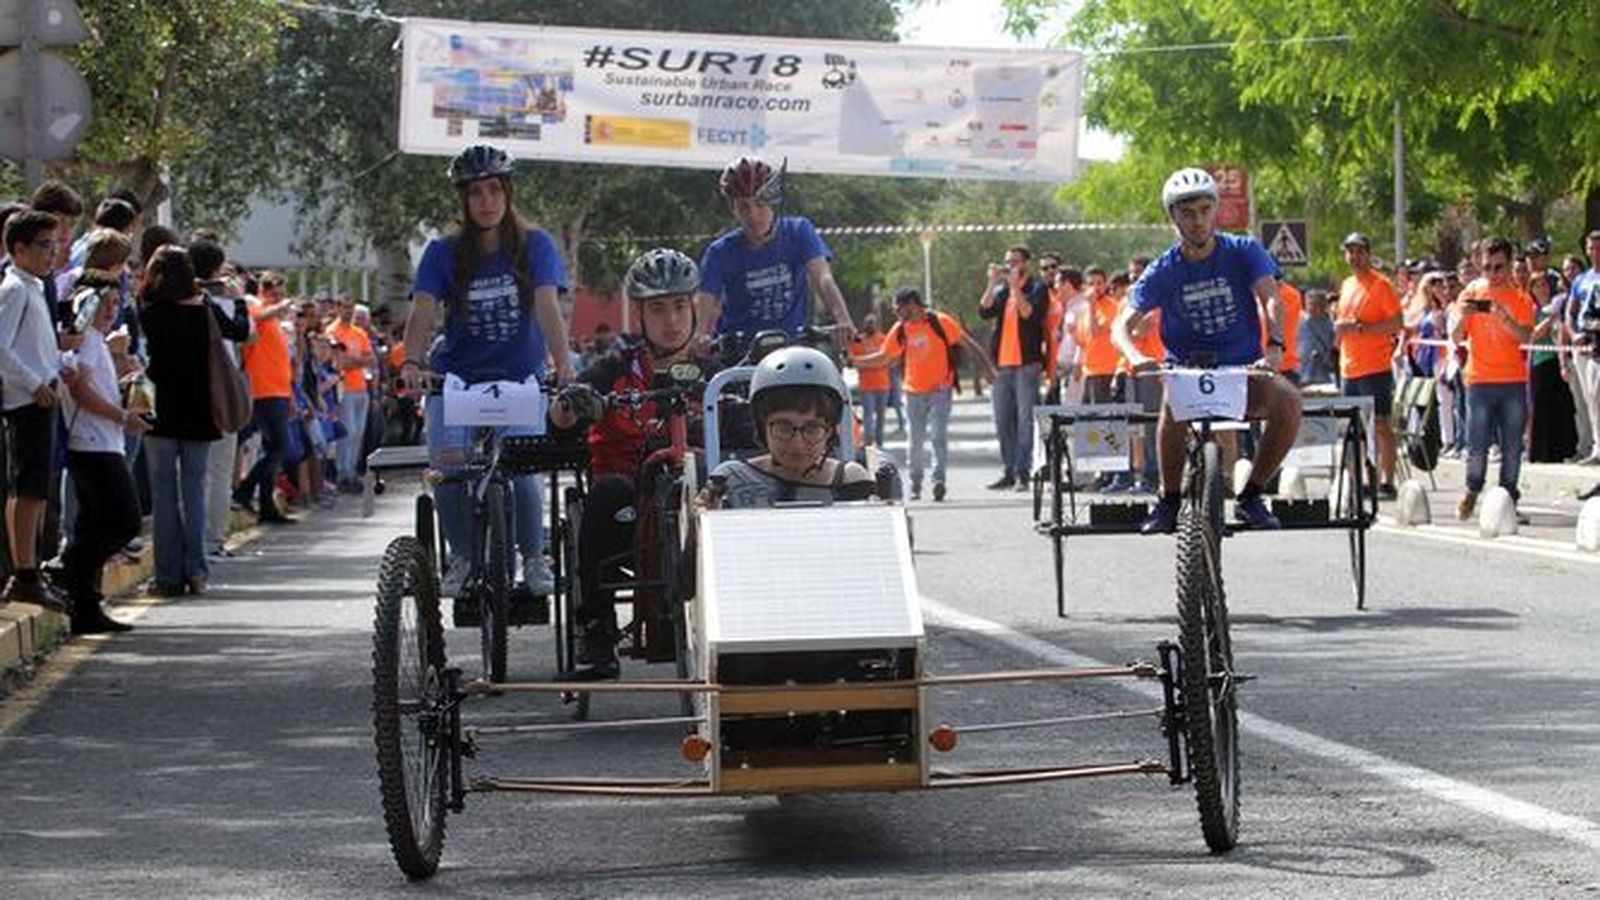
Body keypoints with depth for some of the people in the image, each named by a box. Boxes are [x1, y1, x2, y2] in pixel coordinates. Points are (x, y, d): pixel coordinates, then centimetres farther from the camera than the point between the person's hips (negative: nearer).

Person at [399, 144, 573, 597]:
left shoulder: (535, 245, 0)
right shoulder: (444, 252, 1)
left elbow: (547, 307, -13)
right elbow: (423, 313, -11)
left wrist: (562, 362, -28)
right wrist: (412, 362, -29)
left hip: (519, 379, 0)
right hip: (456, 378, 0)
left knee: (519, 464, -19)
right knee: (449, 458, -24)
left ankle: (533, 557, 5)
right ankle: (462, 555, -3)